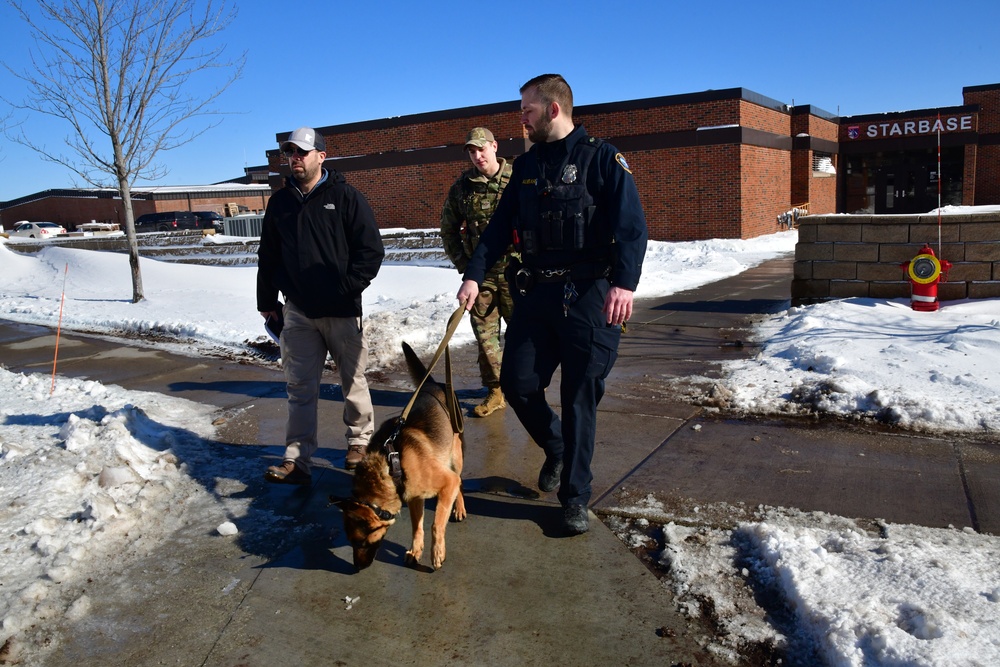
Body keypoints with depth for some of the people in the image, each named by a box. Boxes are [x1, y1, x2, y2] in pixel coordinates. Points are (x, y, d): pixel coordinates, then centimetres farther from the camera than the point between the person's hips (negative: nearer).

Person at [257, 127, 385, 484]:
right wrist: (266, 301, 15)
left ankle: (360, 441, 27)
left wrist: (347, 288, -13)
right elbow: (268, 256, 18)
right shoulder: (280, 202, 11)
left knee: (353, 380, 9)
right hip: (298, 311, 3)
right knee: (300, 387, 2)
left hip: (342, 311, -3)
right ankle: (296, 460, 3)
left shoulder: (346, 197, -3)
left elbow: (372, 250, -6)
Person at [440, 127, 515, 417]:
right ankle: (495, 391, 20)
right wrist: (462, 262, 7)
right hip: (479, 272, 3)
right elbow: (448, 229, 15)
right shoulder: (461, 187, 6)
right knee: (484, 332, 8)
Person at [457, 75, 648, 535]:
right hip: (535, 291, 5)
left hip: (587, 295, -5)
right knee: (517, 382, 2)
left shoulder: (601, 158, -4)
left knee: (580, 398, 1)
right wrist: (475, 275, -1)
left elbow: (631, 226, -13)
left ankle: (575, 499, 16)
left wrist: (624, 282, -26)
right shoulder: (526, 165, 15)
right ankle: (557, 449, 33)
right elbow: (501, 225, 13)